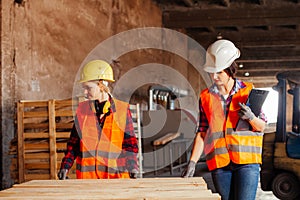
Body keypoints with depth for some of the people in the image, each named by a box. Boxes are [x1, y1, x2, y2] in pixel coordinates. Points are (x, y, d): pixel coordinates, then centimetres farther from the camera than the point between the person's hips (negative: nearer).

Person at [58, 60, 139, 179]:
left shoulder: (122, 109, 2)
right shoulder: (82, 109, 8)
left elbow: (130, 143, 5)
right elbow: (74, 142, 13)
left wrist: (132, 166, -8)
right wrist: (66, 166, 4)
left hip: (115, 173, -1)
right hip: (86, 173, 2)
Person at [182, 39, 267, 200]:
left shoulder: (248, 91, 4)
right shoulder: (206, 97, 10)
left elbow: (262, 127, 9)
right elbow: (202, 133, 10)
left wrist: (250, 117, -13)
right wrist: (192, 162, 1)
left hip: (246, 160, -2)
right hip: (219, 163, 2)